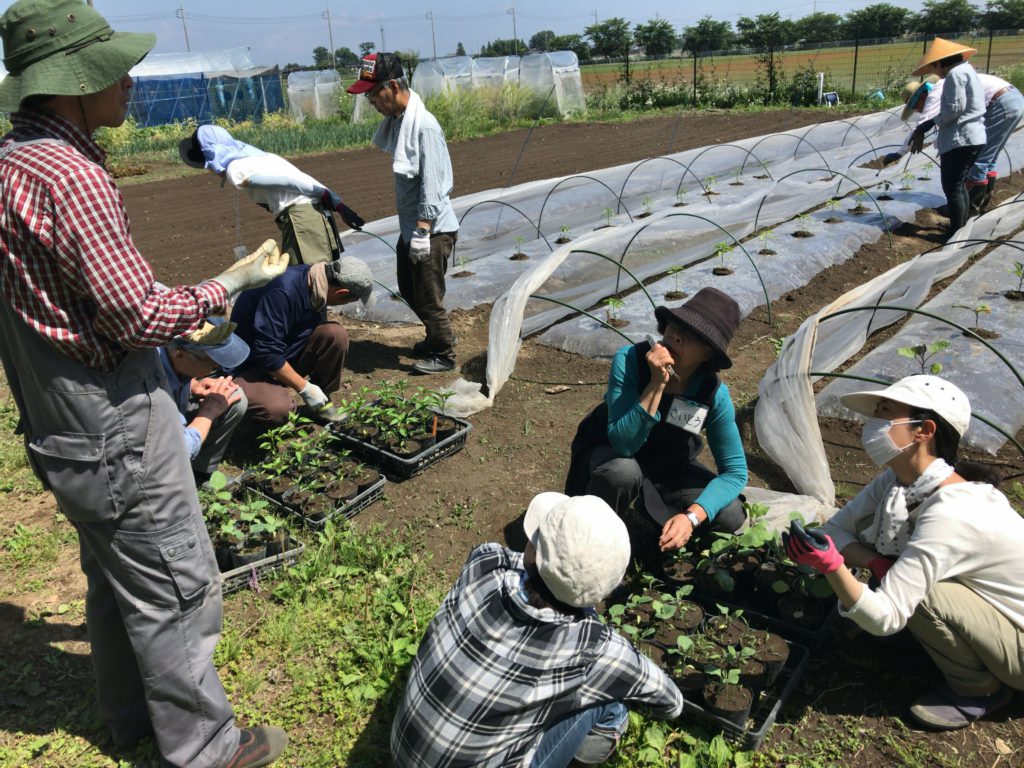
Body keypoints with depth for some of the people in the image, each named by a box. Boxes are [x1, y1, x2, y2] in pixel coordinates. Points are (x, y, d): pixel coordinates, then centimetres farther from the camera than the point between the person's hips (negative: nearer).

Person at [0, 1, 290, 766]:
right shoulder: (71, 178, -23)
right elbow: (139, 316, -22)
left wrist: (171, 318, 14)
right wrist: (234, 281, -11)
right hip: (115, 430, -10)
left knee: (115, 578, 24)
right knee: (176, 589, 5)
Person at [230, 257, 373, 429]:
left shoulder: (316, 286, -5)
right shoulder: (283, 290, -31)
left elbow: (319, 338, 8)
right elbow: (266, 352, -30)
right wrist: (305, 388, -21)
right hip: (252, 363, -7)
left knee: (335, 334, -16)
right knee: (277, 409, -35)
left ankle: (320, 404, 0)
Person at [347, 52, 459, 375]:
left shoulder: (424, 124, -20)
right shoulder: (395, 120, 6)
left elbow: (431, 184, -23)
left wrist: (422, 231, -24)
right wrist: (412, 230, 15)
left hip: (433, 229, -9)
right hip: (410, 226, 9)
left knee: (428, 297, 2)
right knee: (409, 290, 20)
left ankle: (444, 355, 20)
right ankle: (436, 338, 40)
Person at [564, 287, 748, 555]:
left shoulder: (714, 394, -23)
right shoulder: (629, 360, -31)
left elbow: (735, 471, -18)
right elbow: (623, 444, -37)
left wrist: (691, 517, -32)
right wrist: (657, 383, -46)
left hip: (667, 465, 3)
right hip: (608, 456, -3)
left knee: (730, 517, -15)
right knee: (623, 472, -39)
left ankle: (653, 505, 14)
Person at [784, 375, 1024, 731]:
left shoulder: (948, 514, -33)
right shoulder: (897, 480, -10)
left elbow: (886, 618, -34)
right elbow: (836, 527, -5)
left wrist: (833, 566, -49)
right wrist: (876, 564, -22)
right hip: (993, 608, 8)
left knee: (916, 589, -31)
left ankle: (978, 690, -1)